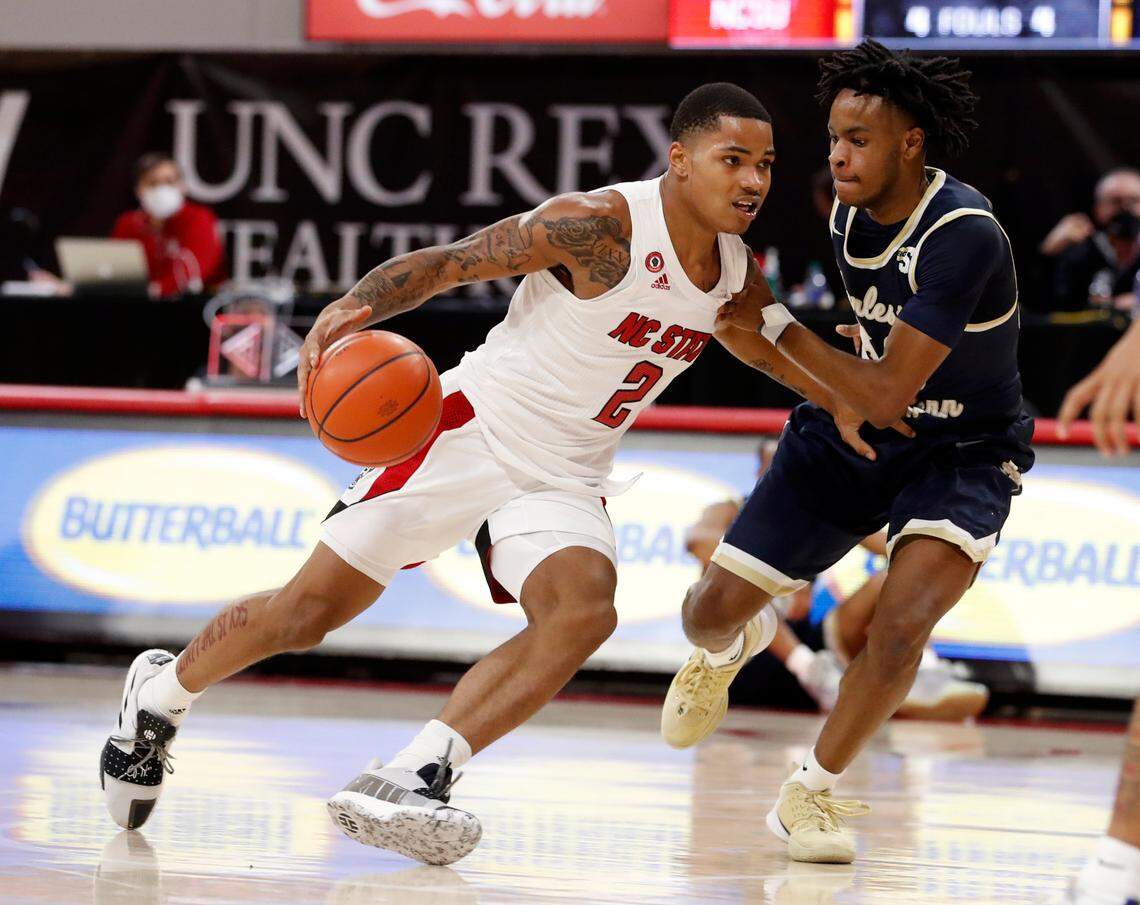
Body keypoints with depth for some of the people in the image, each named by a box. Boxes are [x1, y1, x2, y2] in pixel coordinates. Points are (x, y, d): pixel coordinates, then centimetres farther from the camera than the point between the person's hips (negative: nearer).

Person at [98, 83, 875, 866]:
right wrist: (351, 309, -37)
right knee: (307, 611, -2)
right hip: (475, 433, -5)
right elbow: (445, 263, -21)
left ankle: (407, 781, -29)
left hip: (566, 479, 6)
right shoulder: (600, 226, -20)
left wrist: (843, 405, 23)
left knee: (584, 611, -27)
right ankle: (160, 693, 27)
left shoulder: (735, 271, 3)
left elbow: (757, 342, 28)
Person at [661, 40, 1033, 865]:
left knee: (903, 622, -29)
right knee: (711, 609, 1)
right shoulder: (848, 214, -8)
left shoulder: (964, 237, -31)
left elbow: (887, 396, -32)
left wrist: (774, 322, -25)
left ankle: (812, 794, -6)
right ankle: (728, 648, 41)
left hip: (963, 452, -6)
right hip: (853, 432, 6)